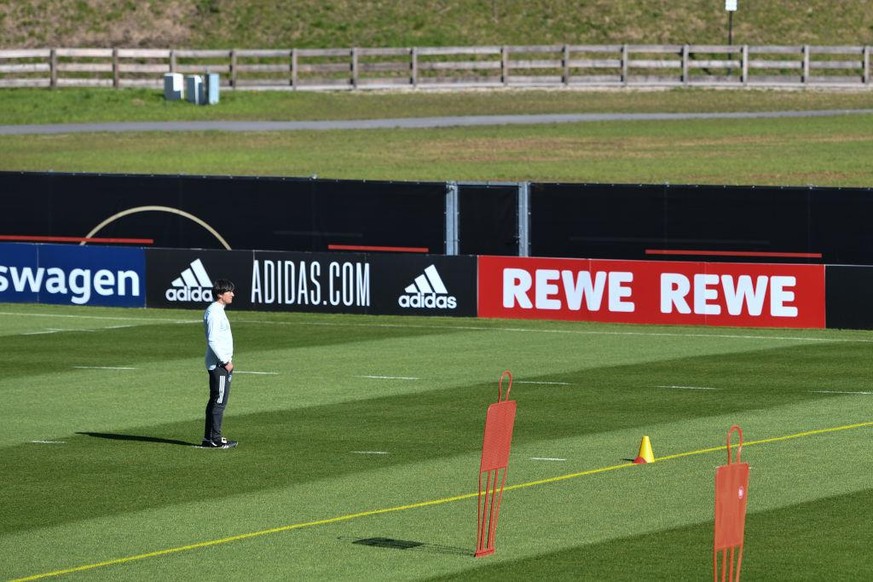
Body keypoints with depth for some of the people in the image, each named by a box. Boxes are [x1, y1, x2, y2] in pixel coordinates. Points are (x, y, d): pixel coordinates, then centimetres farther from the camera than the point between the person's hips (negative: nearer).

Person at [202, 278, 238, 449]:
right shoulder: (214, 312, -16)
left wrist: (227, 359, 18)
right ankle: (215, 439, -6)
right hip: (219, 364, -11)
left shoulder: (218, 311, 16)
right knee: (219, 401, -8)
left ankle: (209, 438, 17)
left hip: (221, 363, 11)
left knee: (215, 401, 13)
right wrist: (225, 361, -19)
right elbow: (213, 340, -22)